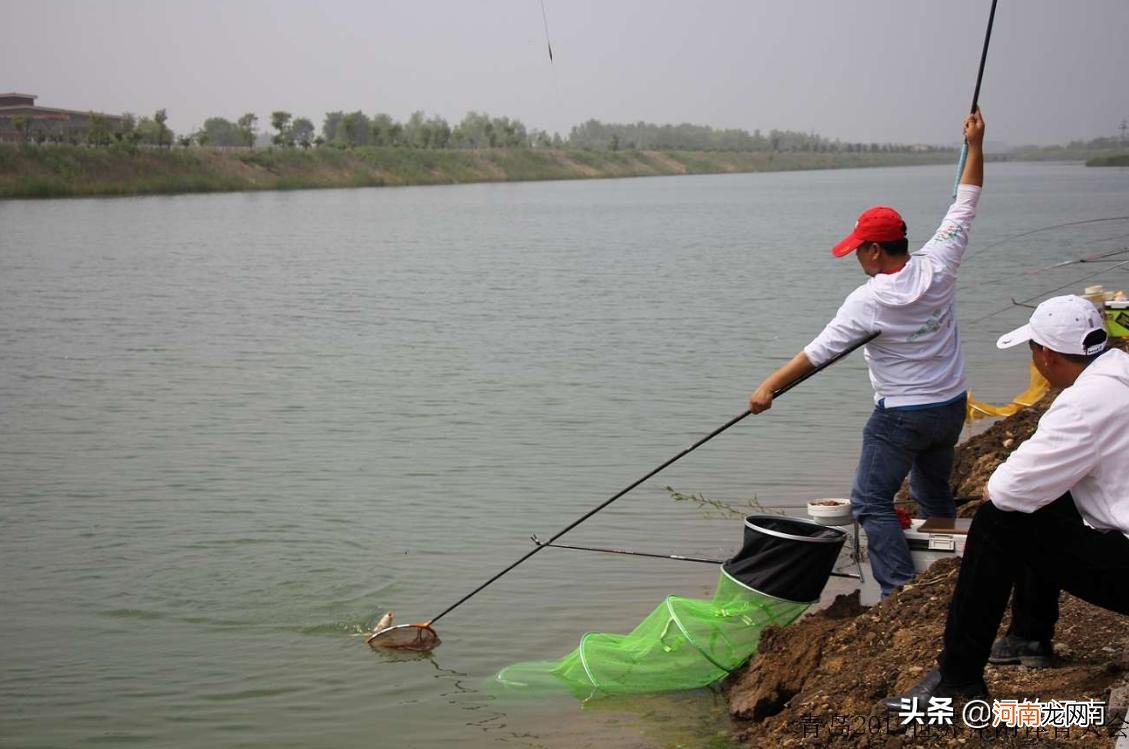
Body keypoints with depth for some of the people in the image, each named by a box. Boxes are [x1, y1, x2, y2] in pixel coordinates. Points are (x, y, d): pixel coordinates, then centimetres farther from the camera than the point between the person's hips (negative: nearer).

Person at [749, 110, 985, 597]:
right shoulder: (938, 266, -8)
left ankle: (901, 590, -10)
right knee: (935, 492, 24)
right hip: (952, 406, 7)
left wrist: (769, 387, -7)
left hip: (901, 415, -7)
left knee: (871, 501, -2)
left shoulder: (867, 302, -20)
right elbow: (964, 207, 4)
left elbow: (817, 352, -15)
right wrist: (975, 146, 12)